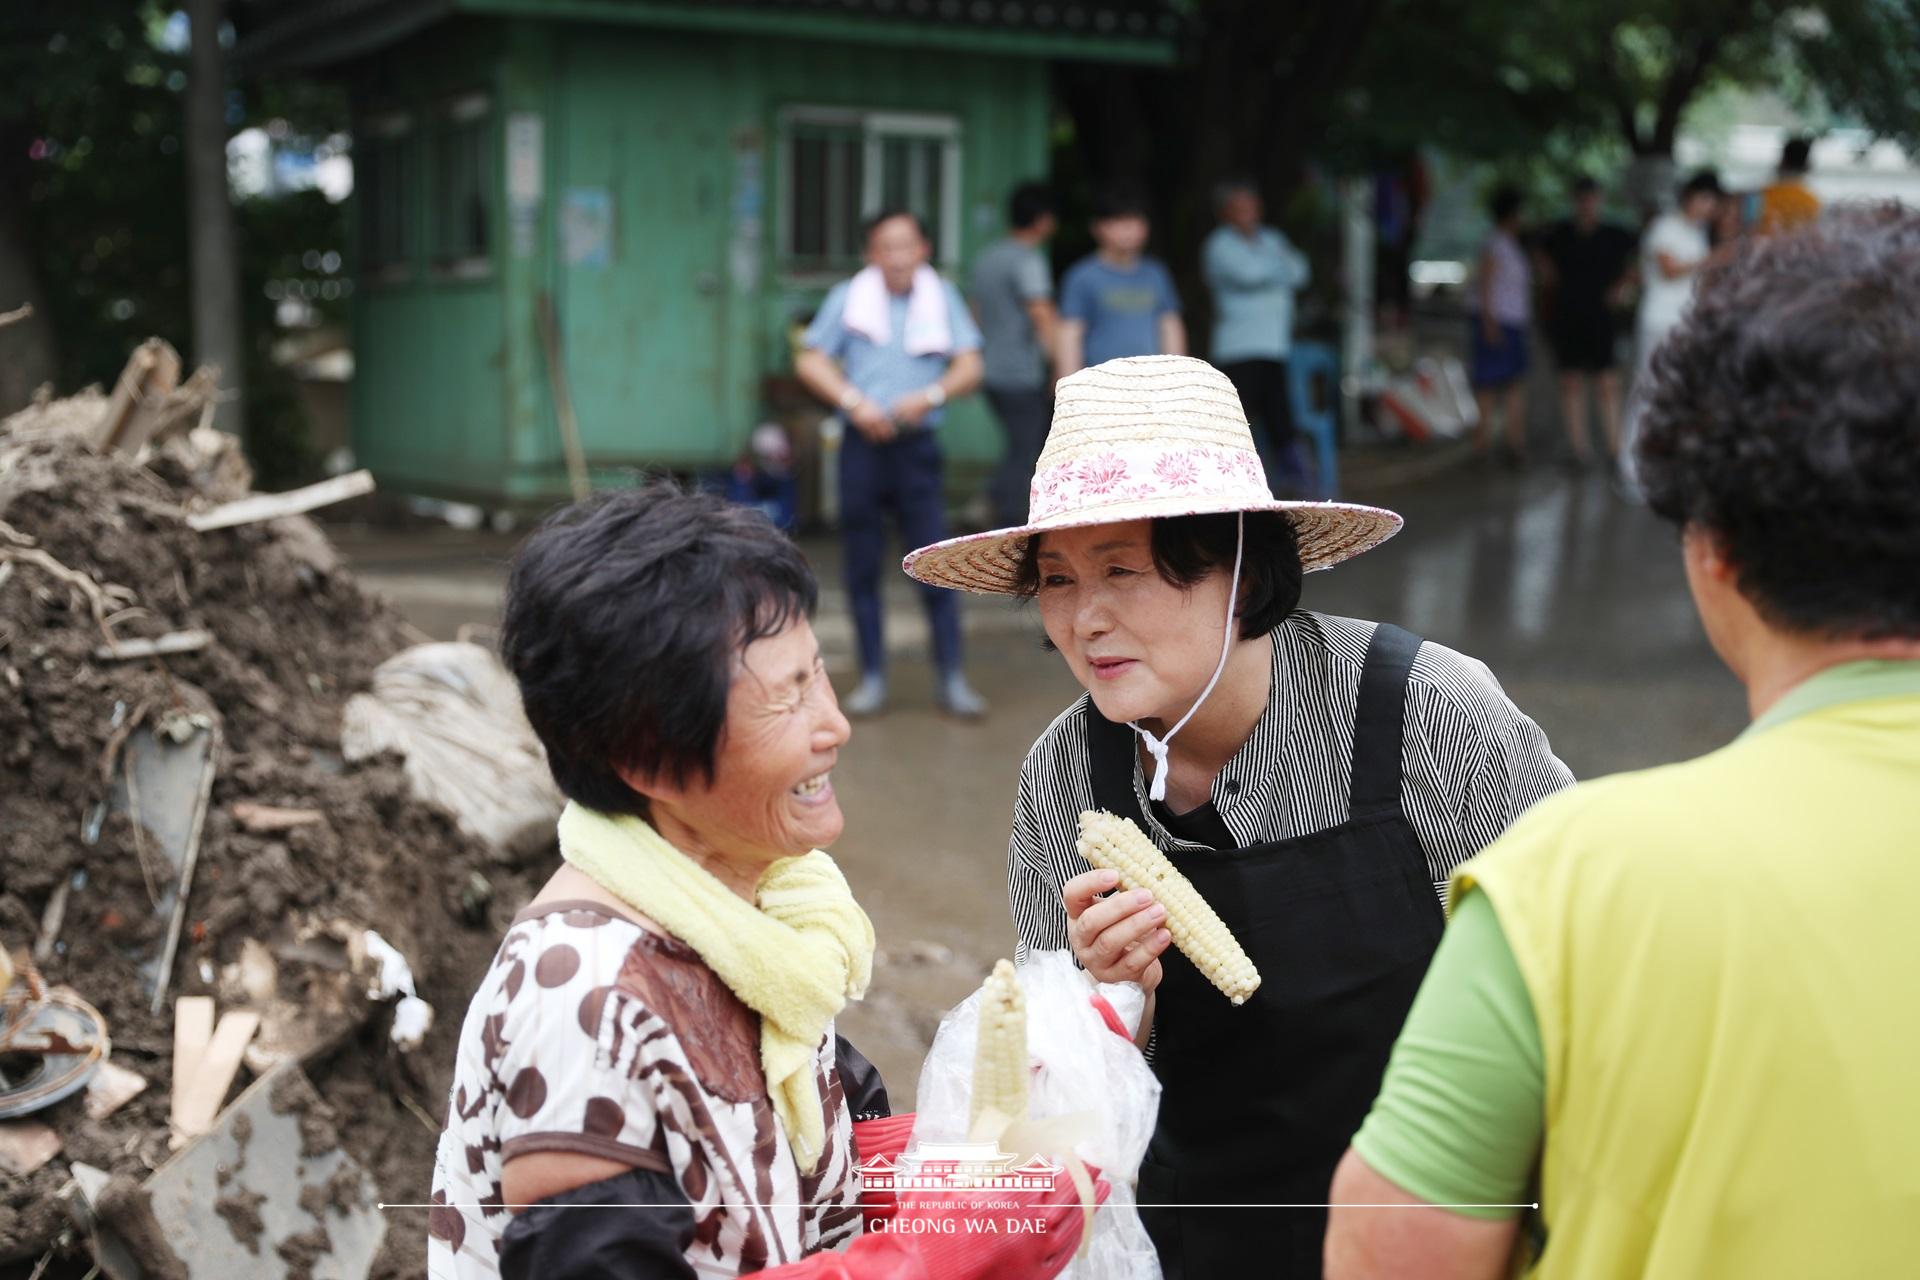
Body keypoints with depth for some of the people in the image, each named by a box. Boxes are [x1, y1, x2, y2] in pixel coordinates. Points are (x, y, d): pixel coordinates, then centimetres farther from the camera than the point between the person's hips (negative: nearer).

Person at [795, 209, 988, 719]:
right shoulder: (847, 298, 6)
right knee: (862, 568, 4)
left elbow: (970, 367, 3)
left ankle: (951, 678, 1)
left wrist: (931, 395, -15)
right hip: (863, 444, 1)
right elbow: (809, 361, 5)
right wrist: (853, 401, -10)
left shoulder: (943, 298, 7)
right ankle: (872, 677, 12)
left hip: (917, 446, -1)